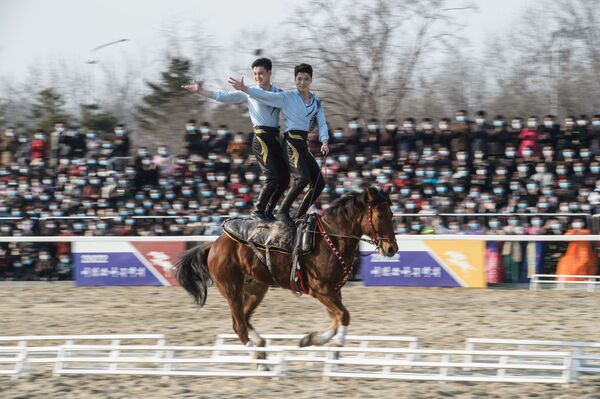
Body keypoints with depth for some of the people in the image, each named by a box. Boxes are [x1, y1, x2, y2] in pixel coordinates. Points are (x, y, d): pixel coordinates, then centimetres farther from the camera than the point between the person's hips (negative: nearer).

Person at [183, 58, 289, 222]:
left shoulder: (279, 93, 16)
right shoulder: (249, 93, 4)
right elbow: (224, 96, 1)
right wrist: (200, 91, -4)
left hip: (275, 137, 6)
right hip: (261, 138, -6)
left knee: (284, 178, 3)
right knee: (273, 176, -17)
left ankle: (268, 211, 14)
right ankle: (258, 210, -7)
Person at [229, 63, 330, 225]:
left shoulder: (317, 103, 14)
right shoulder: (288, 97, -1)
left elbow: (322, 124, 9)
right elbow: (266, 96, -11)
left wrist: (324, 141, -11)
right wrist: (245, 89, -25)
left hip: (303, 144, 7)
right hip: (291, 141, -7)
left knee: (319, 183, 2)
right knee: (303, 177, -25)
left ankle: (299, 217, 11)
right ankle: (283, 212, -17)